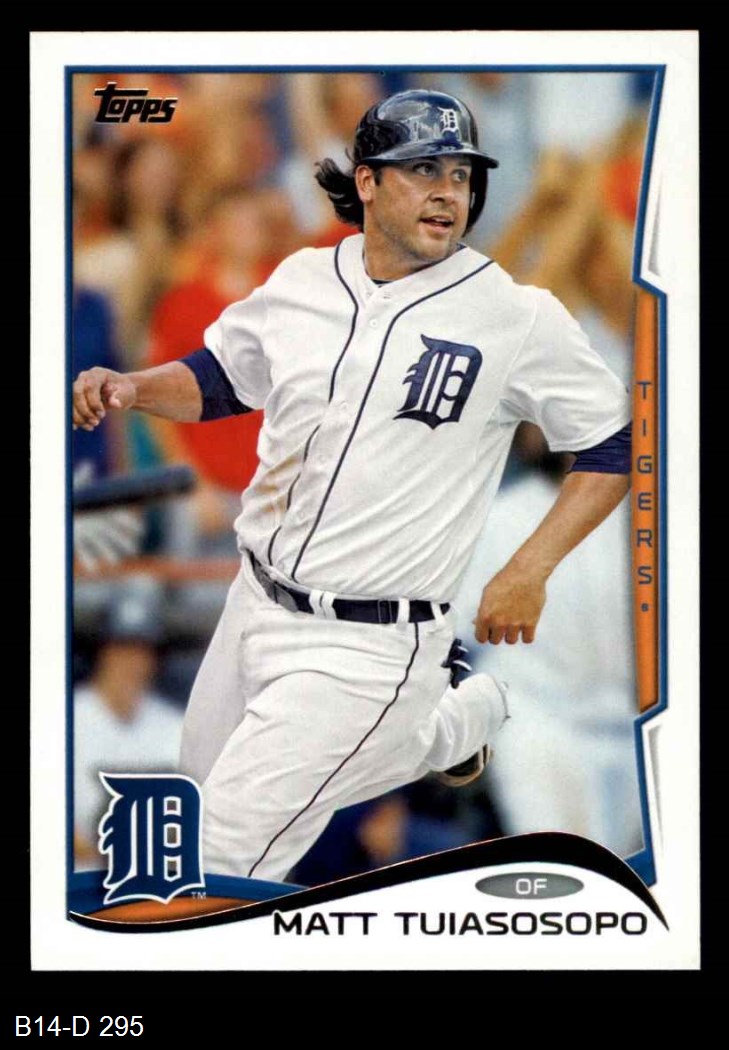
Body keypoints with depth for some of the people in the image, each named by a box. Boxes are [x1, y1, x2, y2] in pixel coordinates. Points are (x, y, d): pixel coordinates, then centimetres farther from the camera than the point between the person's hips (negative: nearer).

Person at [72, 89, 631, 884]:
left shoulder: (518, 317, -11)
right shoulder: (302, 281, 2)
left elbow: (615, 443, -4)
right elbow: (216, 378, 17)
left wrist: (528, 572, -12)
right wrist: (129, 388, -3)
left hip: (368, 646, -6)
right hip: (256, 601, 6)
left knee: (229, 851, -11)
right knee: (211, 774, 25)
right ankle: (454, 716, 34)